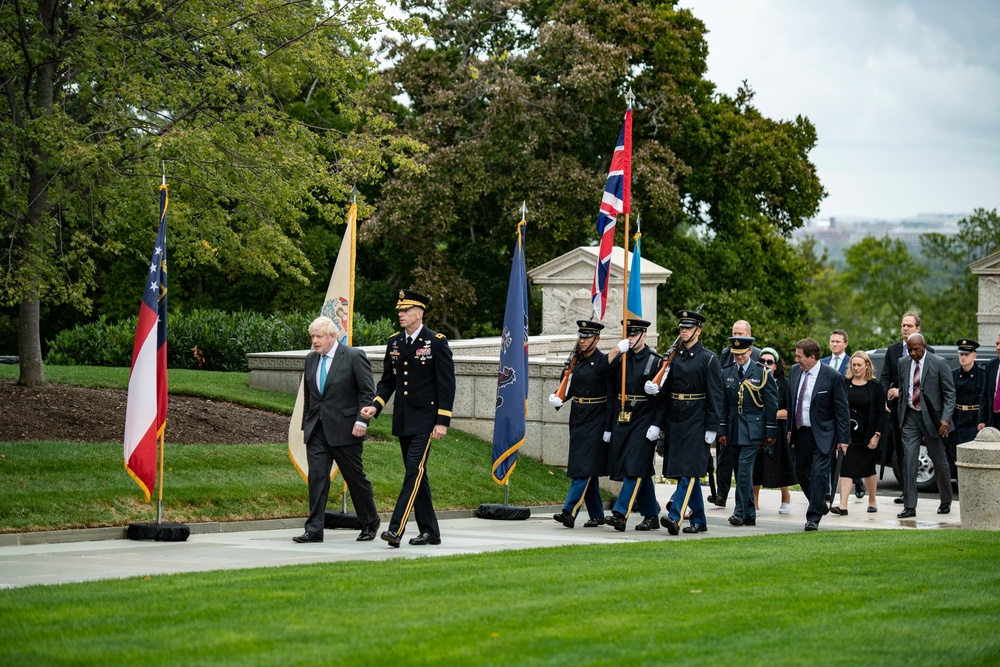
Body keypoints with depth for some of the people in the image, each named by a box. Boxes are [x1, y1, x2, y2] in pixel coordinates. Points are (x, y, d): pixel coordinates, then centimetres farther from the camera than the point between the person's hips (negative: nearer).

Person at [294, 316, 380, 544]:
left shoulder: (354, 356, -7)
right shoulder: (311, 359, 11)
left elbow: (368, 392, -8)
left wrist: (362, 421, -16)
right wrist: (306, 424, 16)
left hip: (345, 429, -5)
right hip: (316, 429, 5)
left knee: (355, 477, 5)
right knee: (316, 477, -4)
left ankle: (370, 523, 23)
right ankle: (314, 529, -4)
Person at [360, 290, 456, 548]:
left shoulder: (437, 342, -7)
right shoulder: (394, 342, 10)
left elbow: (447, 383, -9)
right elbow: (387, 381, 16)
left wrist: (443, 421, -14)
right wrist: (375, 406, -2)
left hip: (425, 419, -7)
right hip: (402, 420, 7)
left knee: (415, 470, -15)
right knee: (416, 474, 10)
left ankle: (396, 529, -22)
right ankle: (429, 531, 18)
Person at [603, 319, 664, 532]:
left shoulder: (655, 361, -3)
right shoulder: (620, 360, 12)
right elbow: (611, 394, 14)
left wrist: (656, 425, -15)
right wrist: (608, 426, 12)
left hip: (643, 421, -5)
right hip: (621, 422, 6)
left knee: (635, 468, -12)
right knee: (642, 473, 10)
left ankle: (620, 513, -18)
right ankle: (651, 516, 16)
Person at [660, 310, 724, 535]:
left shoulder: (708, 359, -4)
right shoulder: (673, 357, 11)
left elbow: (715, 396, -7)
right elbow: (666, 391, 15)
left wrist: (712, 428, -12)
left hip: (697, 423, -6)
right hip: (676, 422, 6)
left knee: (688, 471, -13)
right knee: (684, 473, 9)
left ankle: (674, 516, -21)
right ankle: (699, 520, 18)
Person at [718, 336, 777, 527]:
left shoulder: (761, 373, -2)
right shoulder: (726, 373, 8)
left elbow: (771, 404, -1)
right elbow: (723, 403, 11)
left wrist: (770, 432, -3)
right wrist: (722, 431, 5)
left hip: (753, 430, -4)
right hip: (734, 430, 4)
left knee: (744, 467, -15)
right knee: (742, 471, 6)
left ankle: (741, 512, -14)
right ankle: (749, 515, 12)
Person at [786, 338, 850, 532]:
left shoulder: (832, 377, -14)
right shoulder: (794, 371, 2)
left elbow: (842, 410, -9)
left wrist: (843, 438, -11)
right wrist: (790, 429, 11)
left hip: (822, 434, -6)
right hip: (800, 433, 6)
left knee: (819, 474, -11)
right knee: (801, 472, 13)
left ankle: (813, 518, -5)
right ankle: (820, 506, 34)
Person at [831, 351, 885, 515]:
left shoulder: (875, 387, -1)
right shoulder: (844, 384, 4)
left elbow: (881, 413, -2)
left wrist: (876, 435, -9)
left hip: (867, 435, -1)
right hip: (847, 434, 1)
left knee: (868, 469, 12)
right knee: (845, 468, -9)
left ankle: (872, 502, 30)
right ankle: (843, 505, -14)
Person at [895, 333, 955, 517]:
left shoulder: (939, 364, -7)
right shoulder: (903, 364, 7)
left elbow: (950, 393, -7)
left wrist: (945, 419, -18)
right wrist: (900, 418, 11)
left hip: (931, 417, -3)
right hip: (910, 417, 3)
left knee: (939, 461, 8)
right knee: (908, 460, -6)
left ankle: (946, 502, 27)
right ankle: (909, 507, -5)